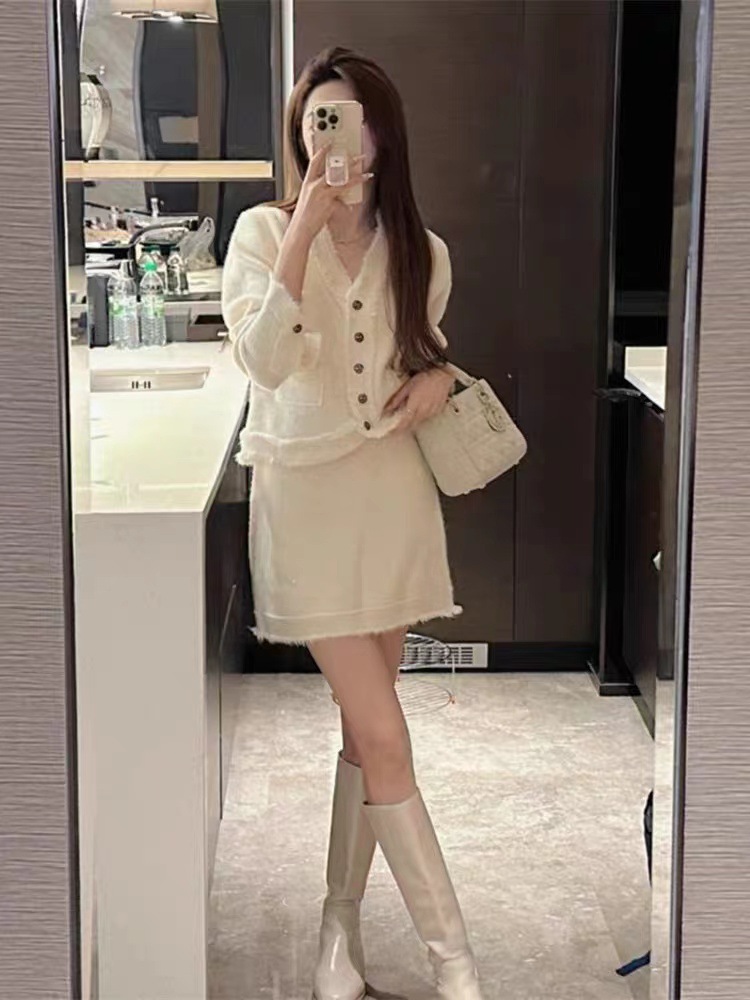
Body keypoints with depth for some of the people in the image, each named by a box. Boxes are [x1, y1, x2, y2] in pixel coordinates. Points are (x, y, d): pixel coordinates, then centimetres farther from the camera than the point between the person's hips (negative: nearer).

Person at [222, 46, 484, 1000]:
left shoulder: (421, 252, 6)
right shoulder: (264, 231, -5)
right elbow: (265, 361, -18)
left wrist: (440, 378, -2)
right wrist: (305, 231, -23)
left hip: (394, 493, 4)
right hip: (307, 494, -4)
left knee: (366, 727, 10)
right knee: (384, 737, -5)